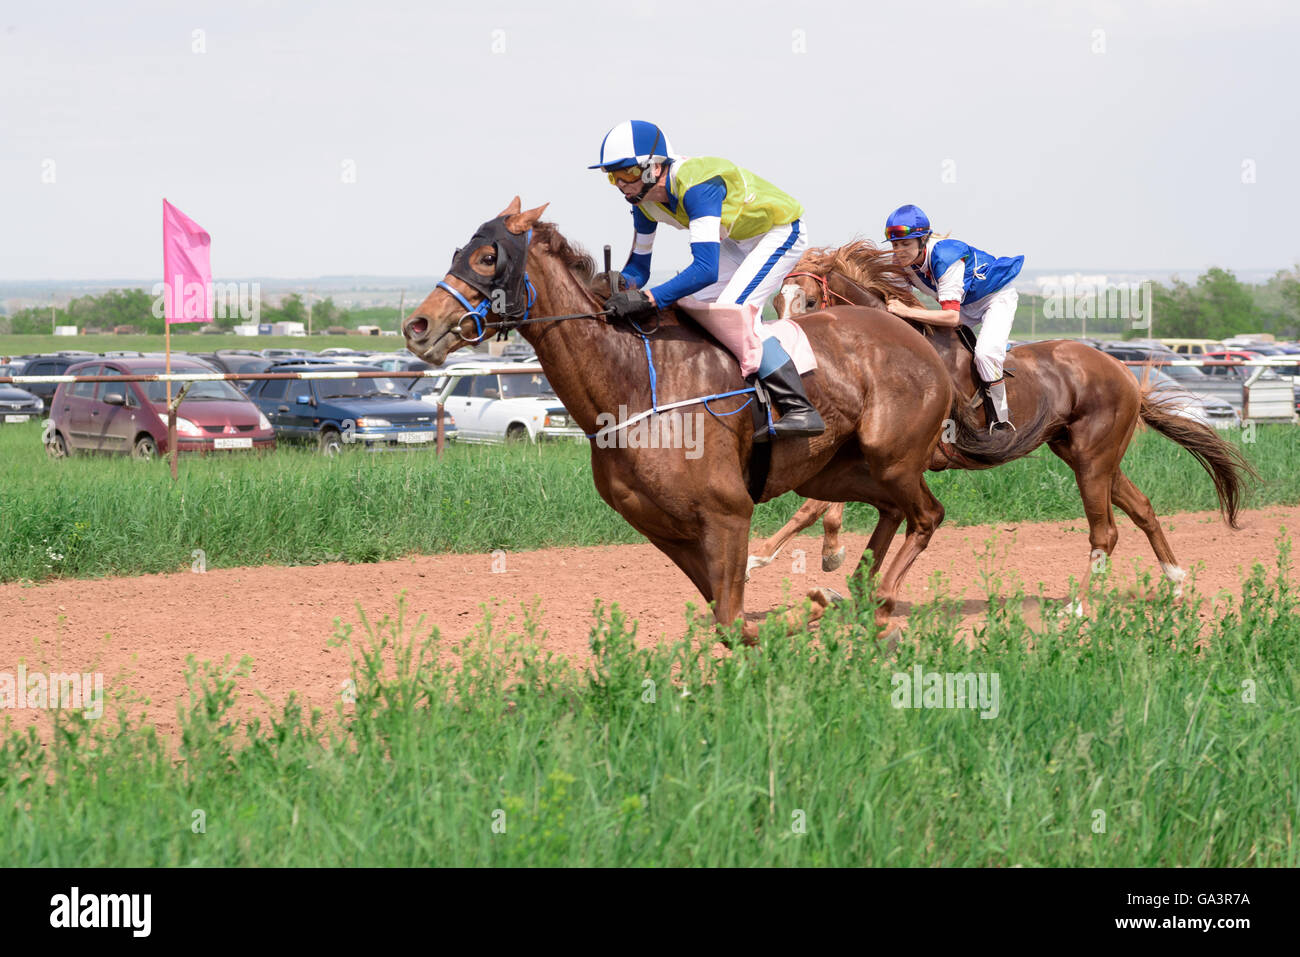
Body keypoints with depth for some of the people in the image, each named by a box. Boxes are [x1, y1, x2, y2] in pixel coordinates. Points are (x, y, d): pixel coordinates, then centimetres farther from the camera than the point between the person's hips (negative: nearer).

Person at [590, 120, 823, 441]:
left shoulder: (697, 187, -38)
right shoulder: (644, 201, -10)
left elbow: (706, 269, -46)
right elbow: (639, 265, 0)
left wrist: (649, 299, -51)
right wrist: (621, 287, -23)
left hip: (780, 232, -9)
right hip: (738, 239, 9)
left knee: (732, 308, -24)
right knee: (691, 301, 1)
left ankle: (800, 409, -25)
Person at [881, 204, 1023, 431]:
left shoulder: (945, 257, -39)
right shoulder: (903, 263, -16)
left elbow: (952, 317, -42)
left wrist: (907, 311, -47)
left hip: (996, 296, -8)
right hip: (965, 305, 8)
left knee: (985, 353, -29)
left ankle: (1001, 417, -12)